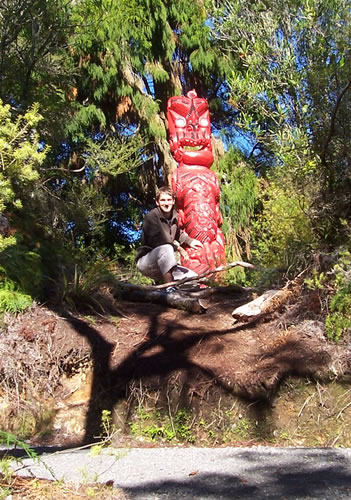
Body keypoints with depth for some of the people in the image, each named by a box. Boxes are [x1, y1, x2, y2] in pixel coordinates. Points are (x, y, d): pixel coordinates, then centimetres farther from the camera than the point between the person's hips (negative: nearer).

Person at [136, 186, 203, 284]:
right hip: (145, 261, -7)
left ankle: (160, 282, 10)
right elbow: (156, 240, -25)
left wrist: (189, 241, 12)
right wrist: (177, 248, -21)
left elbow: (178, 234, 28)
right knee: (166, 248, -38)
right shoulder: (151, 216, -14)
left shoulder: (174, 217, 7)